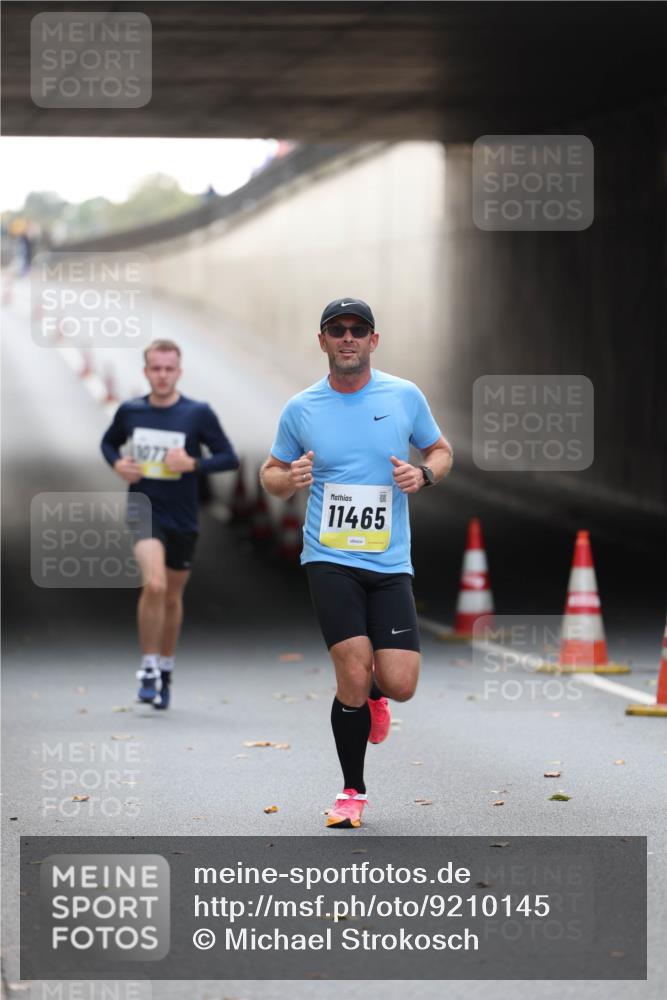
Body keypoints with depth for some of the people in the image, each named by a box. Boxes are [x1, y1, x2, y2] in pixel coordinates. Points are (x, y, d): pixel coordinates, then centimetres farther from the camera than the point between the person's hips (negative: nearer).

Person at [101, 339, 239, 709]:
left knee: (172, 596, 13)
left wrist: (192, 464, -18)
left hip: (183, 519, 1)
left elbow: (229, 457, -3)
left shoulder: (198, 414, -5)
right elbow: (109, 442, 19)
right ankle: (148, 669, -10)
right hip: (144, 512, -1)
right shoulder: (130, 411, 1)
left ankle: (165, 673, 33)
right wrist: (117, 463, -2)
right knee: (154, 584, -24)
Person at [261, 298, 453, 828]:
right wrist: (287, 479, -9)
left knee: (400, 684, -7)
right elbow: (271, 472, 15)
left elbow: (441, 450, 17)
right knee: (354, 670, -14)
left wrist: (423, 473, -6)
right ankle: (353, 792, 6)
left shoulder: (405, 396, 4)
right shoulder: (300, 409, 3)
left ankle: (371, 695, 33)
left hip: (390, 564, 1)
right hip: (329, 559, -1)